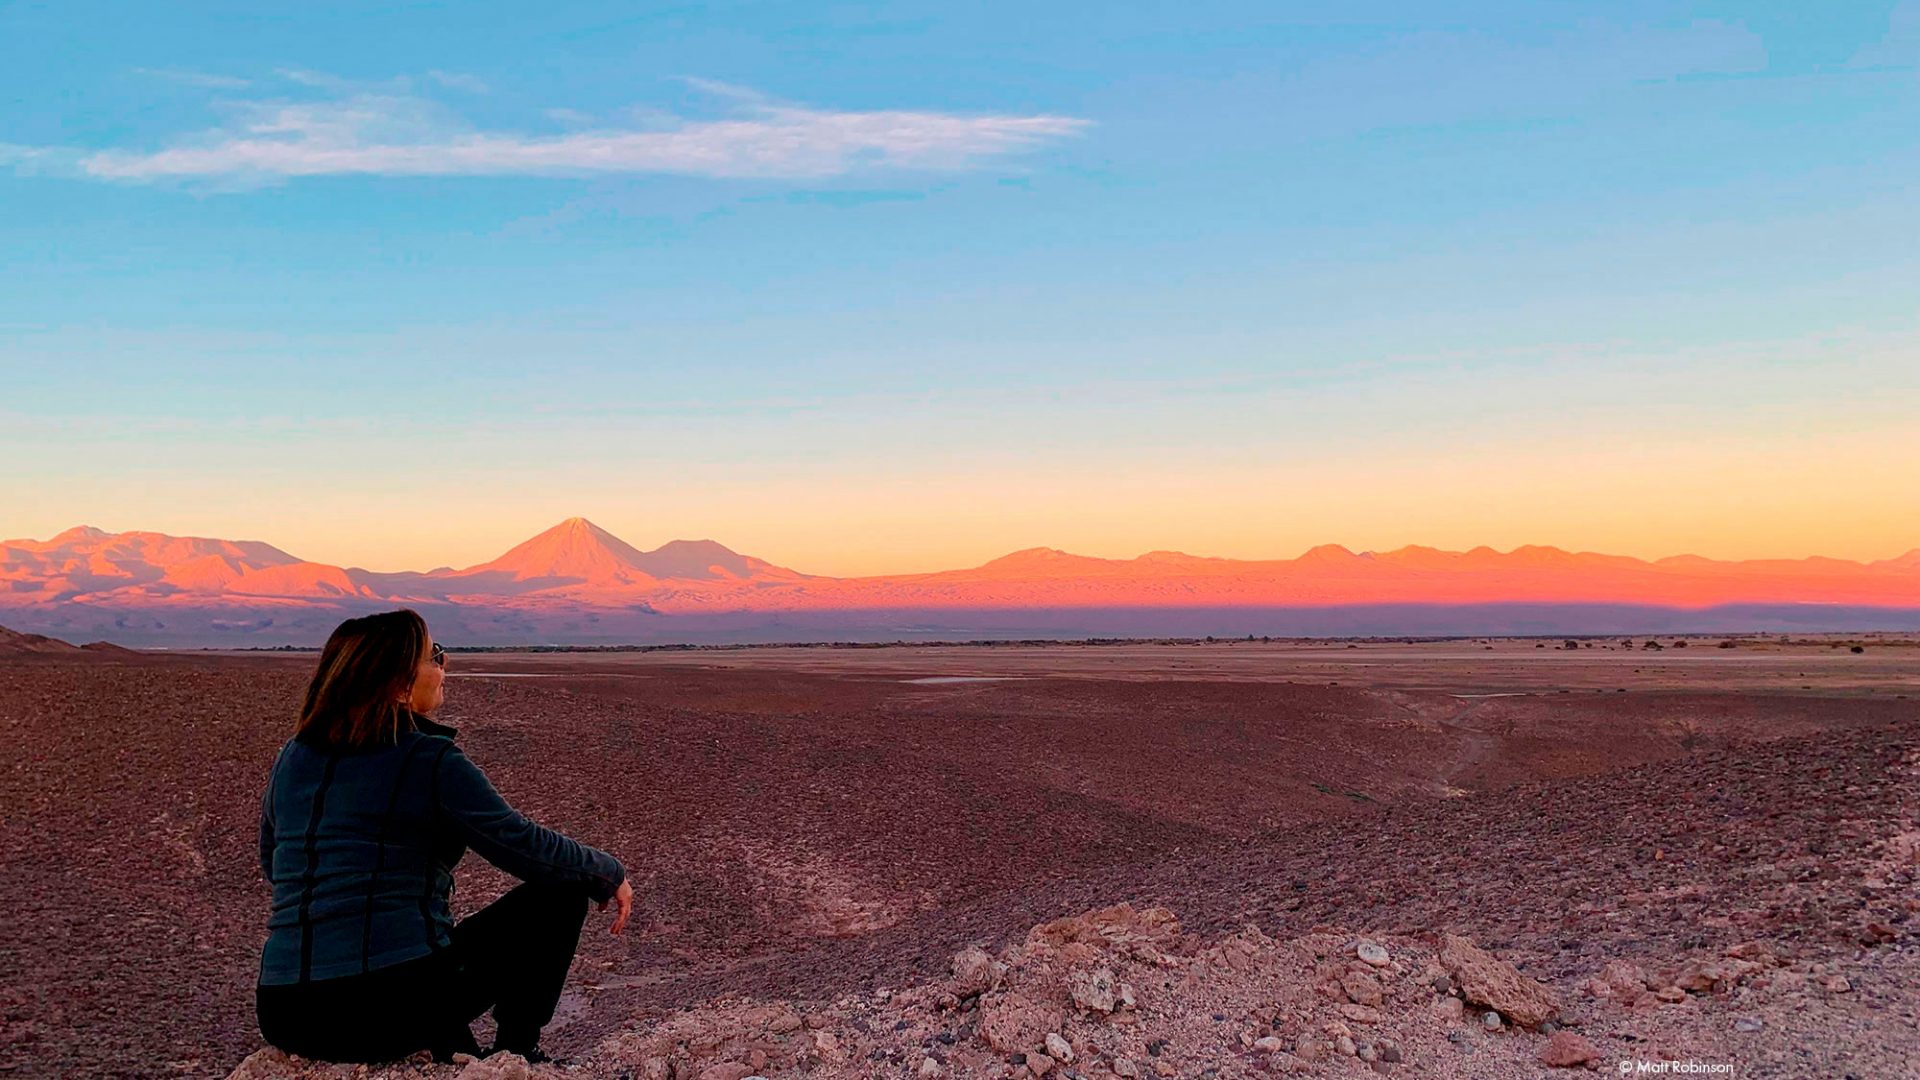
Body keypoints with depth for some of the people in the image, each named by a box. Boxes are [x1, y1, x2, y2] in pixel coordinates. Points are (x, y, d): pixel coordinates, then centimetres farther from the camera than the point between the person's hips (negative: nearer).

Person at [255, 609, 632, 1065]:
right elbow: (527, 847, -6)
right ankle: (516, 1050, 16)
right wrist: (610, 874, 12)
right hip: (394, 1006, -7)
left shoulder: (292, 757, 10)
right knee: (559, 892, 9)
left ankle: (455, 1053, 24)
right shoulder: (431, 762, -10)